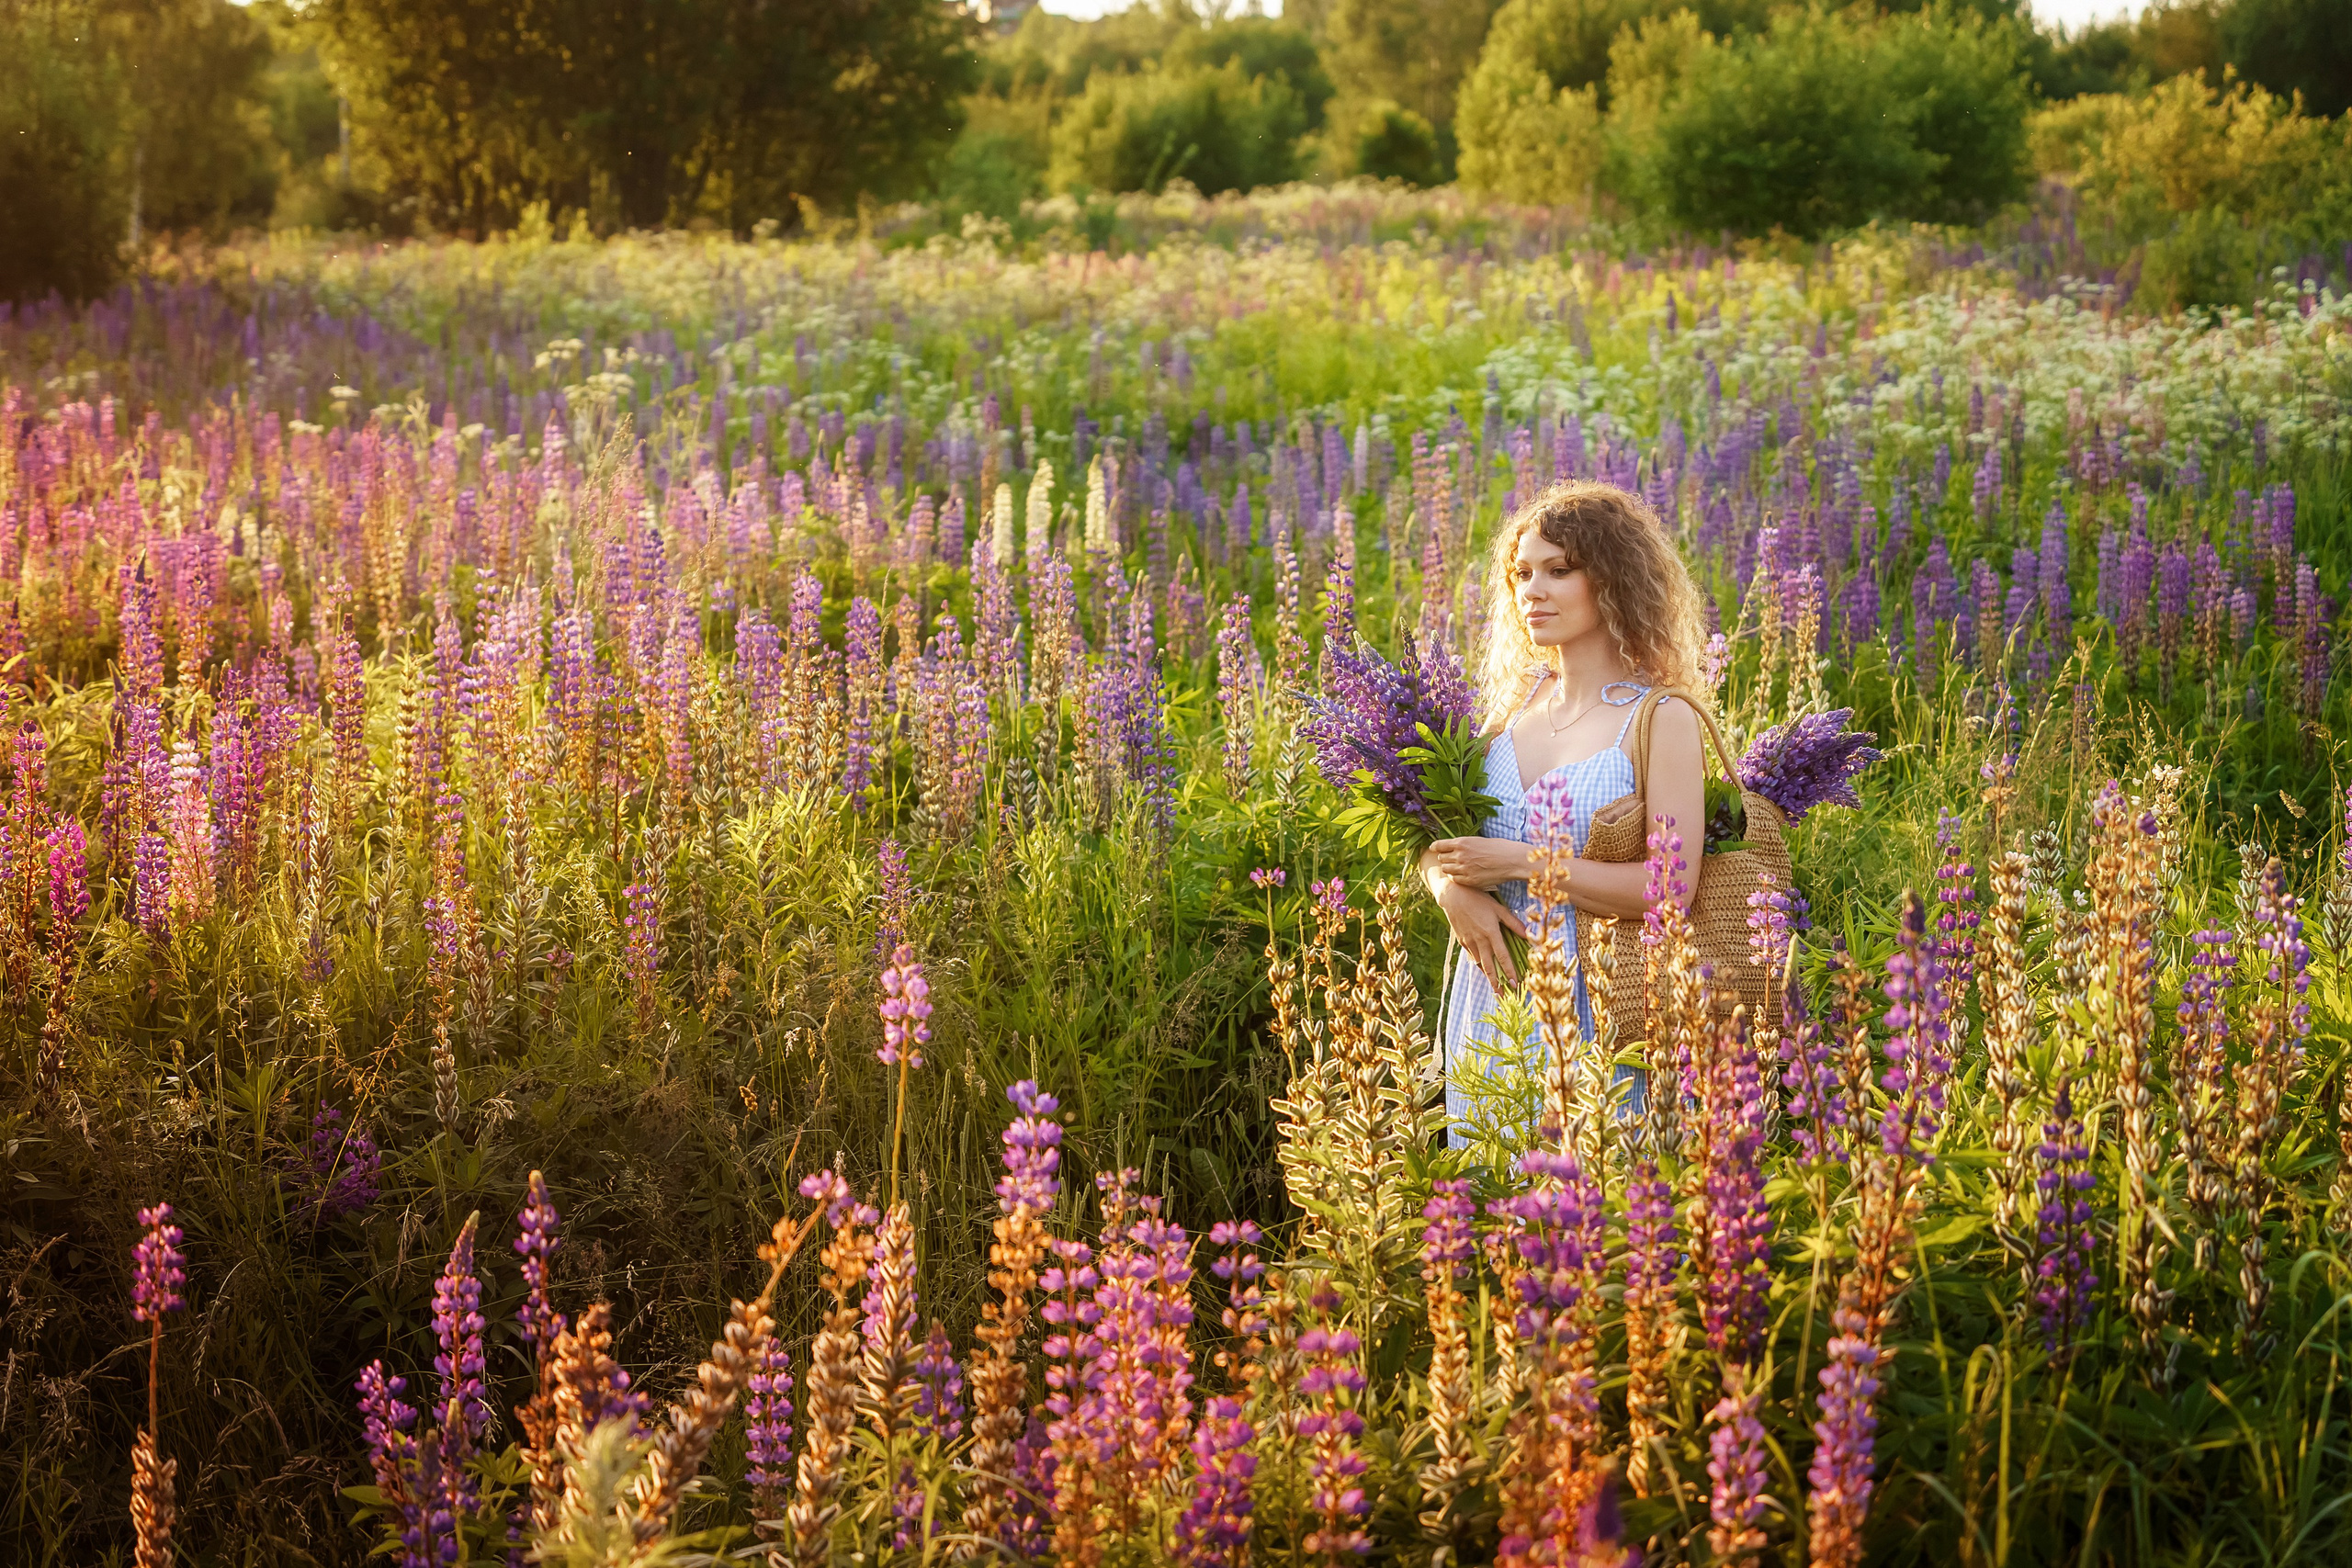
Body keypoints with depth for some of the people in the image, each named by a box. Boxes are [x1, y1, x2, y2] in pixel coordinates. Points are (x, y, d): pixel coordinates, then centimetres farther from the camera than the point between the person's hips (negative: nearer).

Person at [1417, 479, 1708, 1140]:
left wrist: (1521, 862, -17)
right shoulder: (1516, 702, 9)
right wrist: (1452, 888, -10)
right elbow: (1435, 838, 13)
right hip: (1488, 1007, 6)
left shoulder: (1663, 720, -8)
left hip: (1592, 1012, -5)